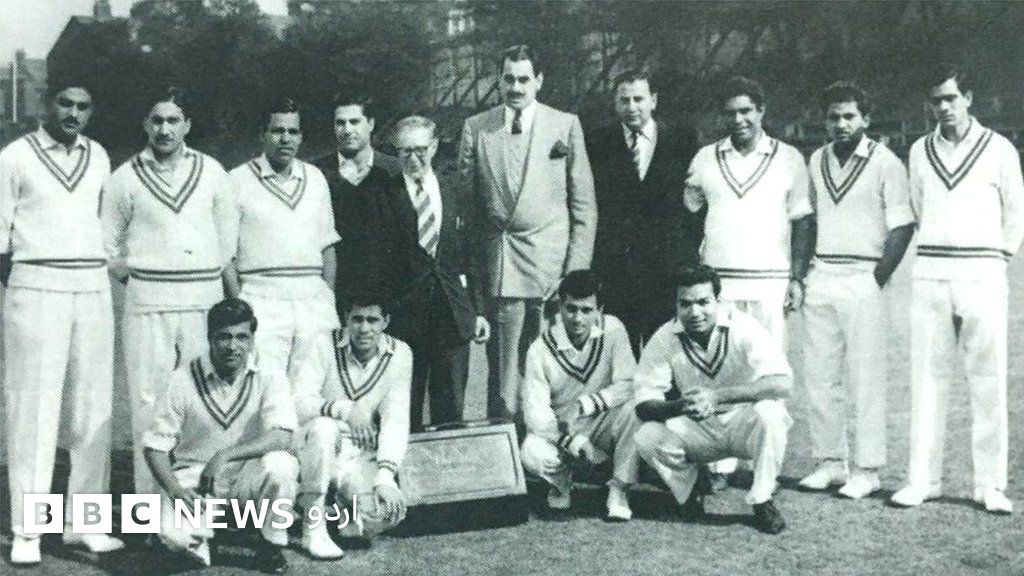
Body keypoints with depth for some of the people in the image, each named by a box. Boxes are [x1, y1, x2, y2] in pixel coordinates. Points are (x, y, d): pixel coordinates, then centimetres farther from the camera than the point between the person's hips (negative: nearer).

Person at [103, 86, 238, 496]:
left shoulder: (212, 172, 10)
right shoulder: (126, 178, 6)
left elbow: (229, 235, 14)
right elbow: (107, 242, 12)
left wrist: (215, 278, 8)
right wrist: (131, 277, 4)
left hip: (204, 299, 1)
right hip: (147, 303, -1)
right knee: (149, 400, -3)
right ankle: (150, 497, 3)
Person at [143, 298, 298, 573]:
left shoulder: (269, 376, -9)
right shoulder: (183, 380, -9)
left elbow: (282, 436, -23)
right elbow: (155, 445, -5)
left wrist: (225, 456, -30)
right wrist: (175, 490, -21)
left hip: (248, 474, 1)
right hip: (194, 476, 0)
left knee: (279, 465, -33)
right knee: (174, 534, -30)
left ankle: (272, 546, -6)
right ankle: (198, 540, 11)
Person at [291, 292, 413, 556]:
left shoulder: (399, 354, -5)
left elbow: (396, 420, -10)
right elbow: (299, 403, -22)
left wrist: (386, 476, -22)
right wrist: (343, 409, -39)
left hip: (361, 456, 2)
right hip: (313, 447, -1)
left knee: (392, 509, -26)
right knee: (324, 427, -37)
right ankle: (314, 529, -20)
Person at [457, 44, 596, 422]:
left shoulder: (566, 125, 7)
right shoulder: (475, 128, 10)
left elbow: (584, 203, 5)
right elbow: (466, 197, 9)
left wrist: (578, 267, -2)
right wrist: (472, 263, 0)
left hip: (552, 261, -1)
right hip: (498, 262, 1)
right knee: (504, 359, -2)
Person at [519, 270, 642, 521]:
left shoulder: (612, 329, -12)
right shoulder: (541, 350, -15)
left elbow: (628, 384, -17)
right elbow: (535, 412, -18)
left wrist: (585, 405, -30)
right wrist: (570, 440, -31)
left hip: (602, 426, 1)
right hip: (559, 431, 0)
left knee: (633, 407, -30)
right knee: (532, 454, -32)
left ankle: (619, 489, -15)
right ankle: (562, 480, 6)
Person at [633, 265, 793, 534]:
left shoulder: (743, 328, -20)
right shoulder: (664, 339, -13)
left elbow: (782, 383, -32)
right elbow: (643, 405, -16)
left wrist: (717, 396, -43)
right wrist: (681, 406, -40)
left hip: (743, 422, -2)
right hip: (698, 431, 2)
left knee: (769, 413, -34)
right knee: (648, 437, -23)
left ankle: (762, 502, -12)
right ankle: (688, 494, 6)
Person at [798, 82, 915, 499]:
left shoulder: (885, 163, -3)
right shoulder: (817, 161, 13)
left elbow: (902, 226, -5)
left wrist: (878, 278, -11)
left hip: (864, 281, -5)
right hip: (821, 278, 5)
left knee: (867, 381, -2)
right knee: (819, 376, 7)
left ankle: (867, 470, 4)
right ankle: (830, 462, 17)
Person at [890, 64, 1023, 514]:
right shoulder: (920, 151, 11)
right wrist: (936, 254, 12)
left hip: (982, 274, -2)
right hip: (930, 273, 2)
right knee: (927, 378, 2)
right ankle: (923, 479, 7)